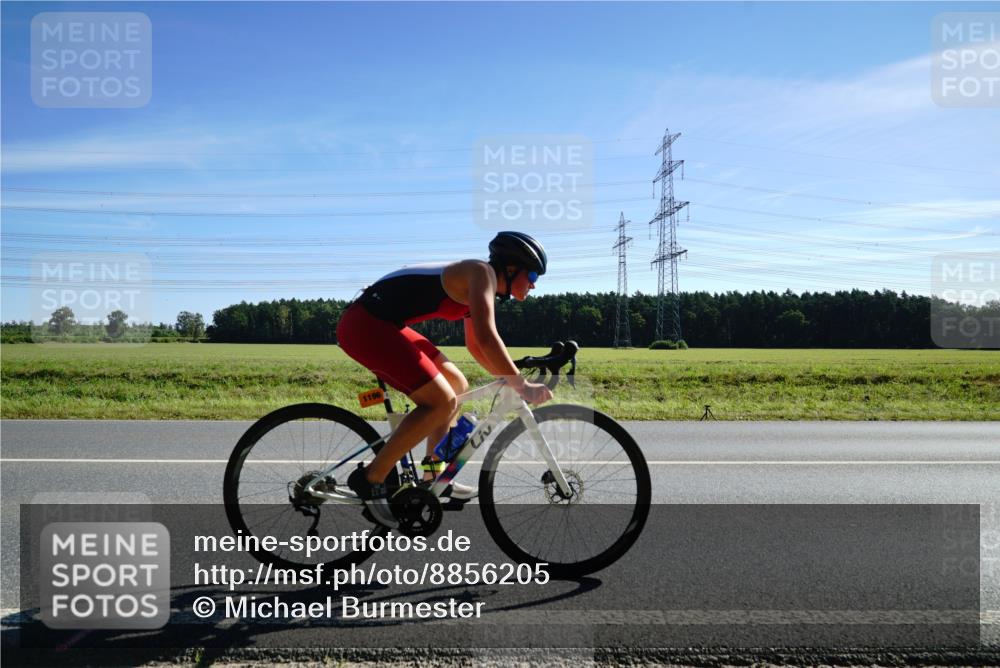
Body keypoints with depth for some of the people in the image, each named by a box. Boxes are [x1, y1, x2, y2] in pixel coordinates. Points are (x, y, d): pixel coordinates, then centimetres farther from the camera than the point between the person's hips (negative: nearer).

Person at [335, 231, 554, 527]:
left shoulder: (476, 289, 18)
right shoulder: (482, 272, -11)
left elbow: (475, 345, 27)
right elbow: (487, 337, -23)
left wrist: (511, 378, 21)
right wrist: (521, 385, -18)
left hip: (380, 325, 10)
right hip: (365, 325, -10)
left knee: (457, 386, 15)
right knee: (443, 401, -16)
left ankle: (432, 476, 22)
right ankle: (370, 478, -7)